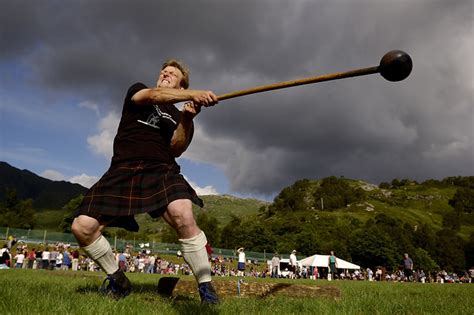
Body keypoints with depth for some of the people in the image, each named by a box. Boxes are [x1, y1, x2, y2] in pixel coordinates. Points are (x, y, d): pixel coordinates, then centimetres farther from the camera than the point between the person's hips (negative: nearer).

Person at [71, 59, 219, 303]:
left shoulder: (177, 115, 17)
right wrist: (194, 95, -23)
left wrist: (187, 120, -18)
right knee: (82, 227, -10)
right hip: (123, 171, 2)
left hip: (161, 170, -1)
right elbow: (154, 95, -8)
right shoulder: (137, 91, 17)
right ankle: (118, 282, 14)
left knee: (183, 217, -31)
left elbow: (177, 149, 0)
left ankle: (206, 288, -16)